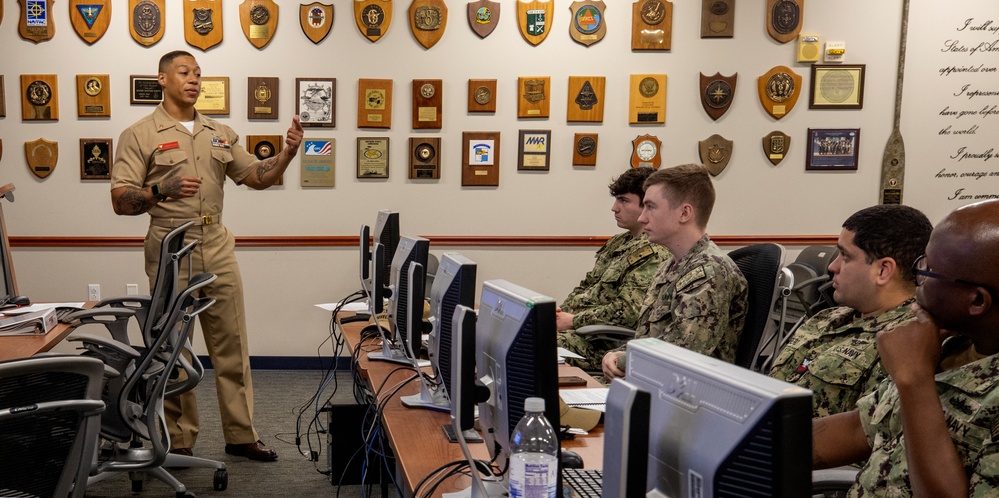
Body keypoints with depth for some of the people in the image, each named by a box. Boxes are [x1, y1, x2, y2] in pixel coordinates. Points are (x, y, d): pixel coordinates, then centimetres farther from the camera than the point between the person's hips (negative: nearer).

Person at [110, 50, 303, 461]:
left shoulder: (220, 134, 13)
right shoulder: (140, 135, -1)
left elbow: (258, 177, 12)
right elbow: (120, 201, -7)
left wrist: (287, 154, -6)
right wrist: (162, 191, -25)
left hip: (218, 250, 4)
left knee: (232, 345, 7)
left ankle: (240, 435, 17)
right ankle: (179, 441, 16)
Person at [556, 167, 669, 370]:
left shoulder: (652, 253, -15)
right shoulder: (619, 242, 15)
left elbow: (627, 312, -22)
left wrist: (573, 321, -17)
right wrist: (560, 312, 2)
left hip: (603, 344, -9)